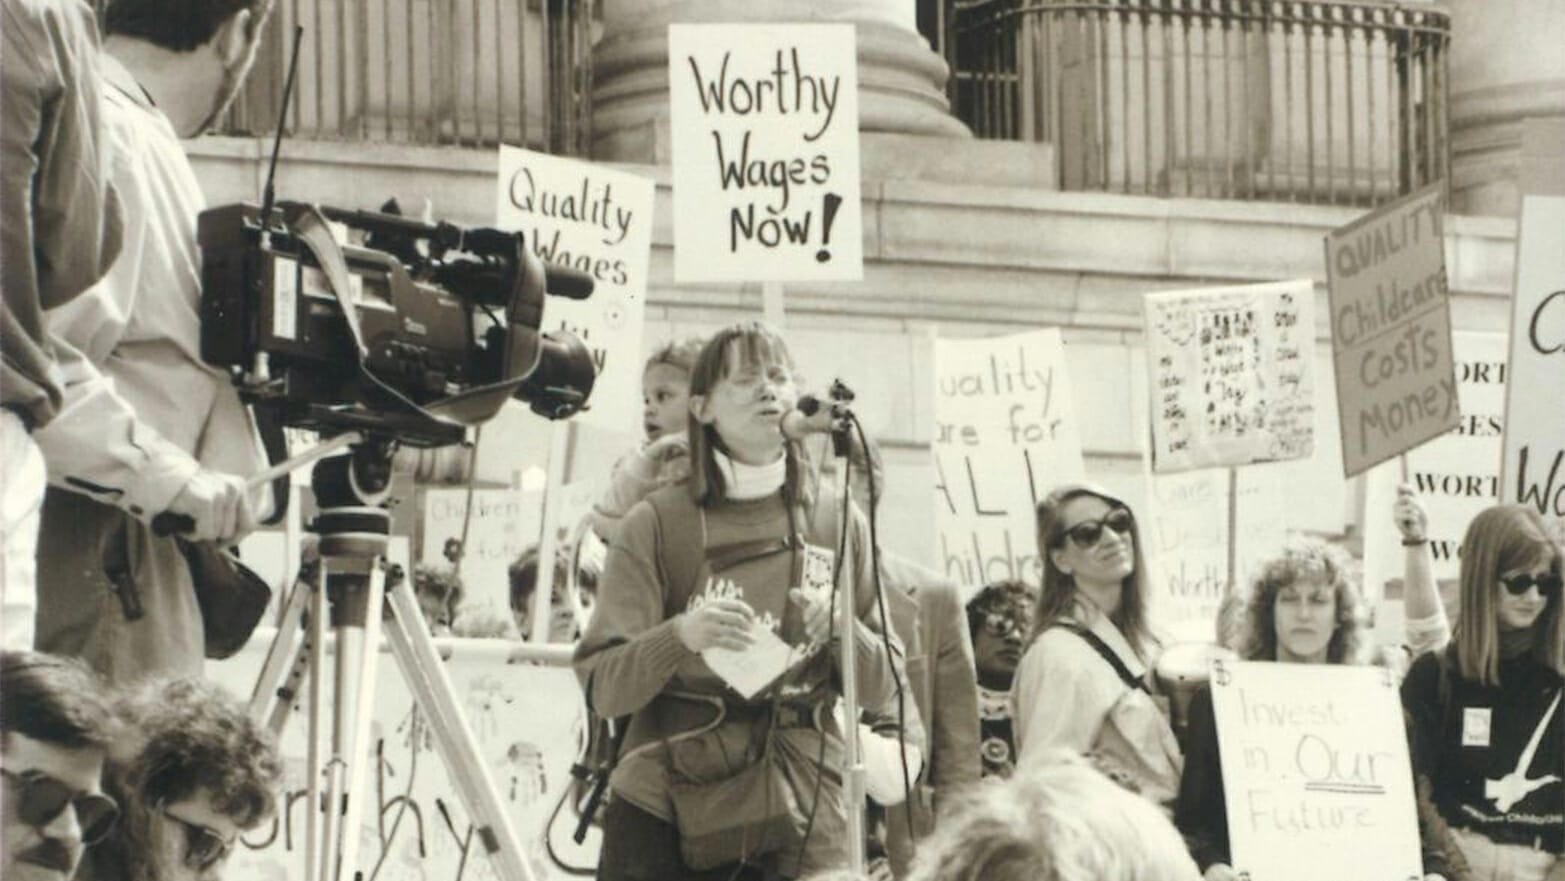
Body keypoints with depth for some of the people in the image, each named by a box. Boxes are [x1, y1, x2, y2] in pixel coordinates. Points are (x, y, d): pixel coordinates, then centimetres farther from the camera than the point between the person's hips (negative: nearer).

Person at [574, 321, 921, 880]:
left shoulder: (837, 524, 12)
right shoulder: (658, 523, 4)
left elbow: (882, 687, 12)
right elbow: (603, 688, -2)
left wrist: (841, 630, -8)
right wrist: (680, 636, -20)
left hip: (804, 823, 2)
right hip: (663, 817, -2)